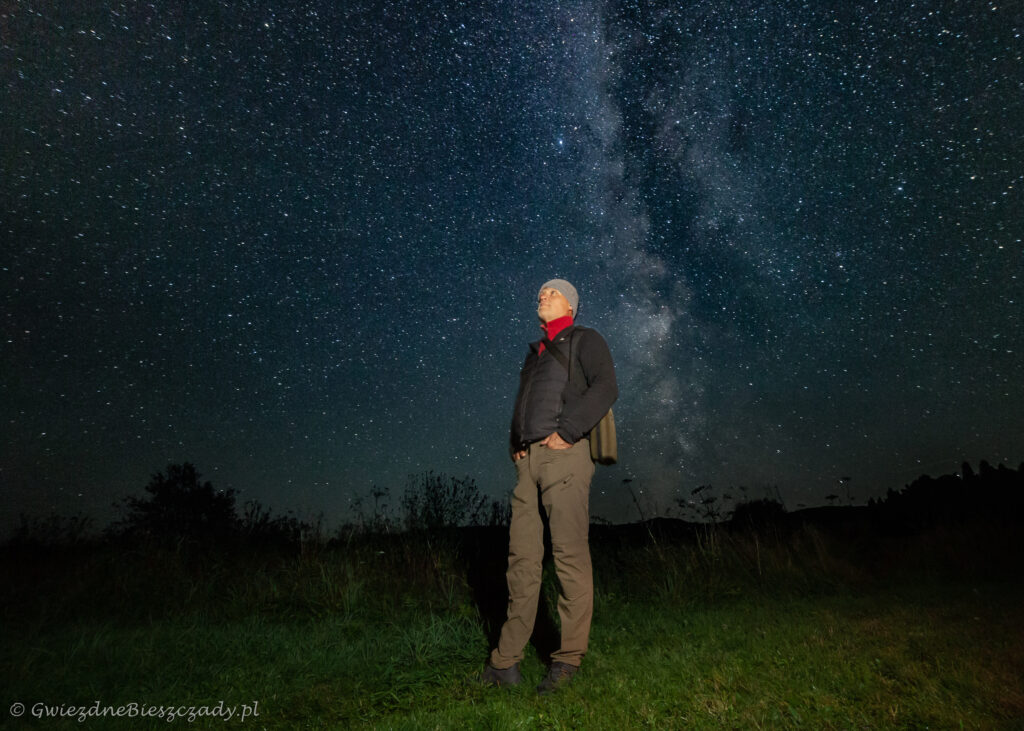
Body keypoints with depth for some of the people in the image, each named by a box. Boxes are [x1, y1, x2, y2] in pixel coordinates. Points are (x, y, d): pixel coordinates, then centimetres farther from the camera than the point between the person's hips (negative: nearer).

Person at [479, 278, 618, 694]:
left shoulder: (584, 340, 7)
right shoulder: (535, 351, 27)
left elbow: (605, 387, -9)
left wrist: (566, 433, -15)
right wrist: (515, 445, 12)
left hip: (564, 455, -6)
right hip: (529, 459, 6)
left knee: (569, 554, -5)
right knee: (522, 556, 5)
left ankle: (569, 659, 7)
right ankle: (506, 660, 12)